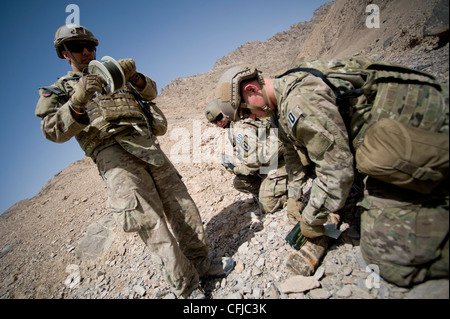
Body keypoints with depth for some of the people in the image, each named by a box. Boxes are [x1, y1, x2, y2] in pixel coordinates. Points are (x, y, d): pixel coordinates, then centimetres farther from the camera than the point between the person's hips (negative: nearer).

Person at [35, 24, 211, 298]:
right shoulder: (58, 89, 16)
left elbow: (150, 93, 18)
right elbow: (55, 131, -1)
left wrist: (134, 76, -4)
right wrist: (78, 101, -19)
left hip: (147, 144, 5)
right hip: (112, 153, -4)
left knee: (182, 206, 1)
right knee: (149, 220, -12)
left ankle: (200, 264, 17)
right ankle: (187, 288, -1)